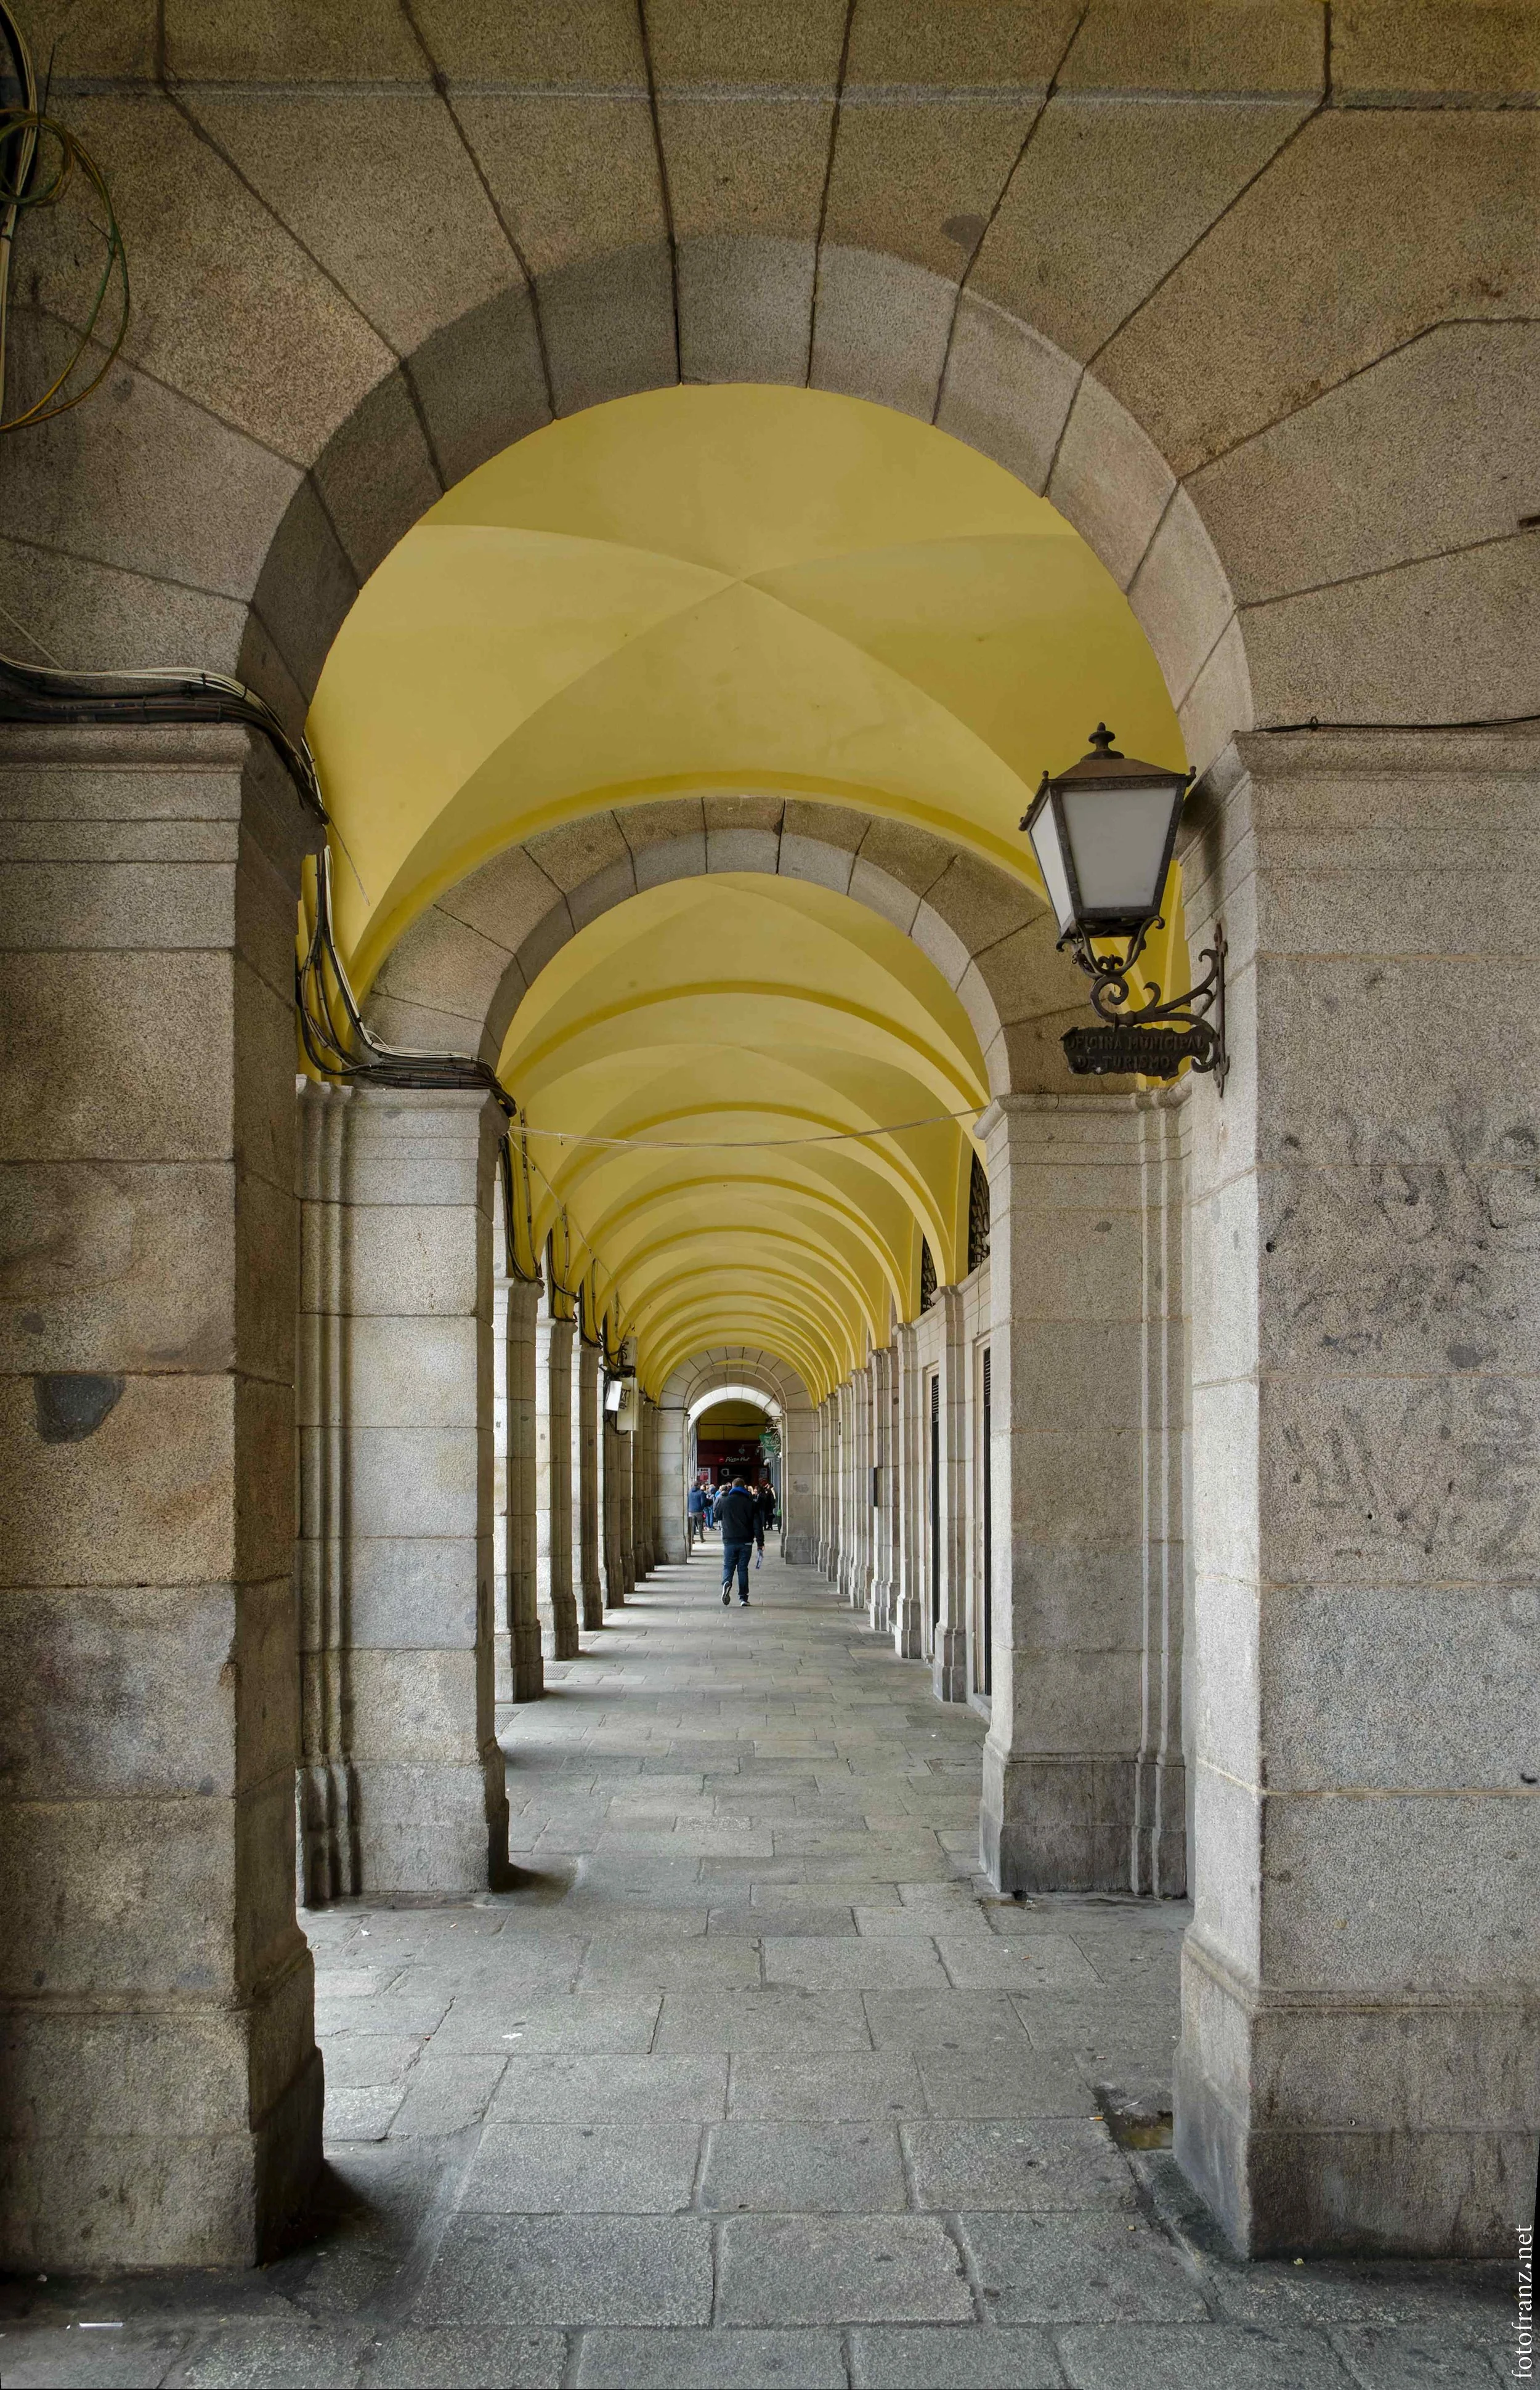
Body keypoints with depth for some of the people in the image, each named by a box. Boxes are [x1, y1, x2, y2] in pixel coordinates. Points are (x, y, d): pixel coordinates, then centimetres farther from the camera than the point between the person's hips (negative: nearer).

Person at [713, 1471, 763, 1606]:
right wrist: (760, 1542, 2)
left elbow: (716, 1515, 18)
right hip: (746, 1541, 1)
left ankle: (727, 1583, -23)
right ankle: (743, 1598, 2)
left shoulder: (724, 1501, 0)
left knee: (728, 1566, 9)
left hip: (729, 1541, -1)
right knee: (743, 1568, 6)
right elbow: (757, 1524, -1)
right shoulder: (751, 1503, 1)